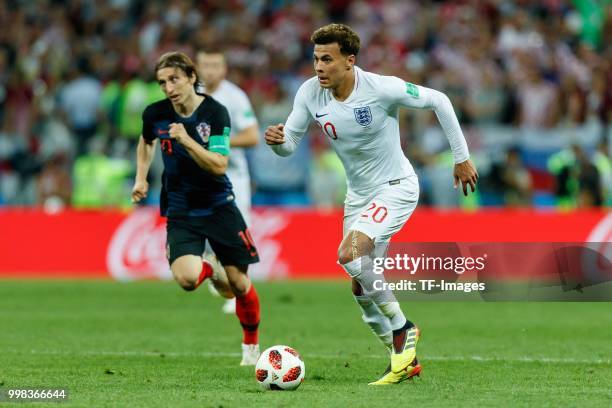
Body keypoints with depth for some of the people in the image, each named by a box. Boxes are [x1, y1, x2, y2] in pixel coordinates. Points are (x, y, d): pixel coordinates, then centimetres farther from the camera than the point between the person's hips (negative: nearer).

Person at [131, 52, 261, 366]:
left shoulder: (215, 112, -15)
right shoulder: (155, 114, -5)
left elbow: (219, 166, -23)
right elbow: (146, 142, 20)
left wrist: (186, 140, -32)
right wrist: (141, 179, 11)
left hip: (218, 206, -2)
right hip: (180, 211, 2)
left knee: (239, 283, -2)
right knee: (186, 278, -22)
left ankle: (251, 345, 25)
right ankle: (210, 269, 17)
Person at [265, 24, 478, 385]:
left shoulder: (381, 88, -23)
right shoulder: (310, 93, -9)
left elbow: (438, 100, -11)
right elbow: (290, 144, -1)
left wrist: (462, 157, -6)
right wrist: (276, 139, -26)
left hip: (396, 188, -7)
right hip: (358, 195, 7)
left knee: (349, 254, -28)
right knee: (360, 288, 7)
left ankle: (402, 327, -9)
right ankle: (405, 360, 25)